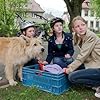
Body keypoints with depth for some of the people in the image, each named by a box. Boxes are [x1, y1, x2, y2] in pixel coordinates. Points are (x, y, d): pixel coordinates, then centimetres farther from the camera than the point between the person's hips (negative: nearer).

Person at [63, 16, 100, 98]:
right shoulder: (78, 38, 7)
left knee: (72, 77, -16)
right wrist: (70, 66, -3)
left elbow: (82, 56, -19)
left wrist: (69, 69, -15)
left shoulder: (91, 36, -18)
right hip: (92, 65, 9)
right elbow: (82, 56, 6)